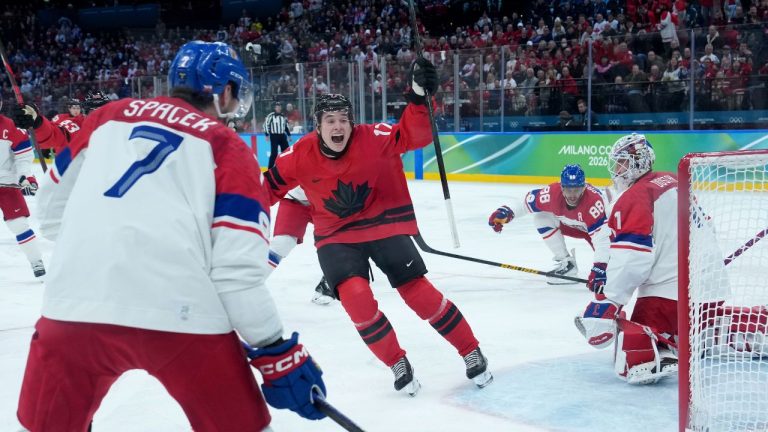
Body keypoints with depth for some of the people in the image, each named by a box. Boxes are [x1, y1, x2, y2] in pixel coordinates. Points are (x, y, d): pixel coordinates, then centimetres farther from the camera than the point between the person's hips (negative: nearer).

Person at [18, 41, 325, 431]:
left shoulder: (111, 115, 21)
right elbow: (236, 266, -2)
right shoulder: (228, 148, 9)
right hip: (178, 312, -3)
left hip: (74, 303, 4)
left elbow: (54, 200, 28)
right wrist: (276, 352, 2)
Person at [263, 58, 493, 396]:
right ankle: (398, 364, 4)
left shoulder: (372, 139, -18)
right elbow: (269, 187, 0)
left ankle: (471, 352, 12)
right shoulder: (300, 156, -13)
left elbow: (415, 135, -24)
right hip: (335, 236, 1)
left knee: (419, 293, -8)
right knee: (356, 298, -20)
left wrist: (418, 96, -37)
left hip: (384, 224, -1)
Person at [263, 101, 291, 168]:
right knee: (274, 153, -10)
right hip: (274, 136, -6)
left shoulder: (283, 116, 12)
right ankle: (270, 168, -2)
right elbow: (266, 124, -7)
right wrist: (267, 135, -10)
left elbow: (286, 126, 22)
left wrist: (289, 135, 19)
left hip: (282, 136, 6)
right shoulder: (271, 116, -8)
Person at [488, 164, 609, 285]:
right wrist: (505, 212, -32)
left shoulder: (594, 201, -44)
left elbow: (601, 238, -48)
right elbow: (528, 201, -16)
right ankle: (565, 263, -4)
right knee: (541, 218, -15)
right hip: (571, 225, 5)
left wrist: (598, 269, -58)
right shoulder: (554, 192, -31)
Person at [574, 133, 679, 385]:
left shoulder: (635, 197, -10)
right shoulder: (671, 182, 15)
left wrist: (607, 300, -24)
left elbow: (632, 257, -21)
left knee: (633, 357, -14)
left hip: (669, 291, -9)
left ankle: (659, 357, -41)